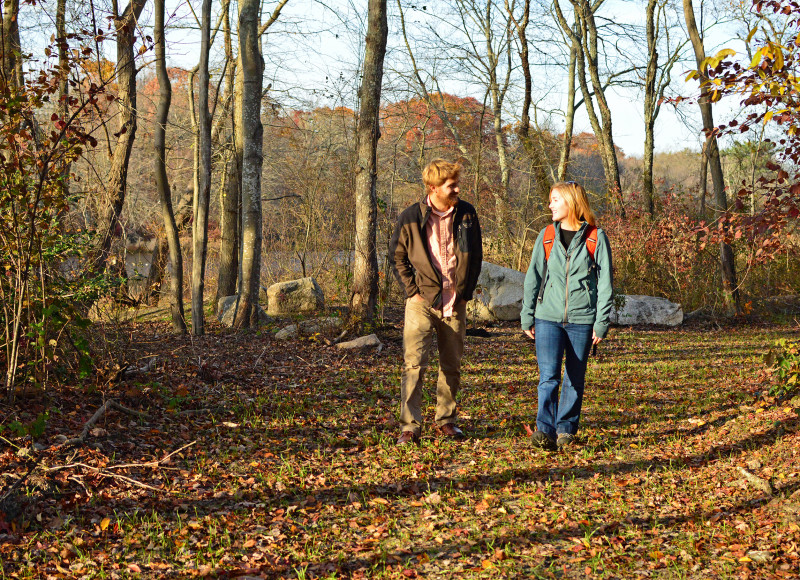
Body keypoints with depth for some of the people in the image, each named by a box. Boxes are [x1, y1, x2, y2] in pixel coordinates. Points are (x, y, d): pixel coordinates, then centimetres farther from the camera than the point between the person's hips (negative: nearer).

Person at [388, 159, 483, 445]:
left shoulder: (467, 214, 2)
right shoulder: (412, 217, -6)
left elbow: (476, 256, 12)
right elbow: (397, 256, 3)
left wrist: (466, 292, 5)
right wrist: (412, 290, -4)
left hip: (455, 303, 3)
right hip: (423, 301, -3)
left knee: (452, 366, 11)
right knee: (414, 365, -10)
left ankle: (446, 420, 26)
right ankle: (410, 427, -5)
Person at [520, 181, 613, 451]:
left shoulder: (596, 238, 0)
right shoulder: (546, 236, 8)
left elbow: (605, 282, 0)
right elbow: (533, 278, 12)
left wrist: (602, 322, -4)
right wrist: (527, 317, 8)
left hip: (581, 320, -1)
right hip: (548, 318, 1)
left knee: (575, 379, 8)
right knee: (548, 376, -11)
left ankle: (566, 429, 21)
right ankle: (545, 432, -14)